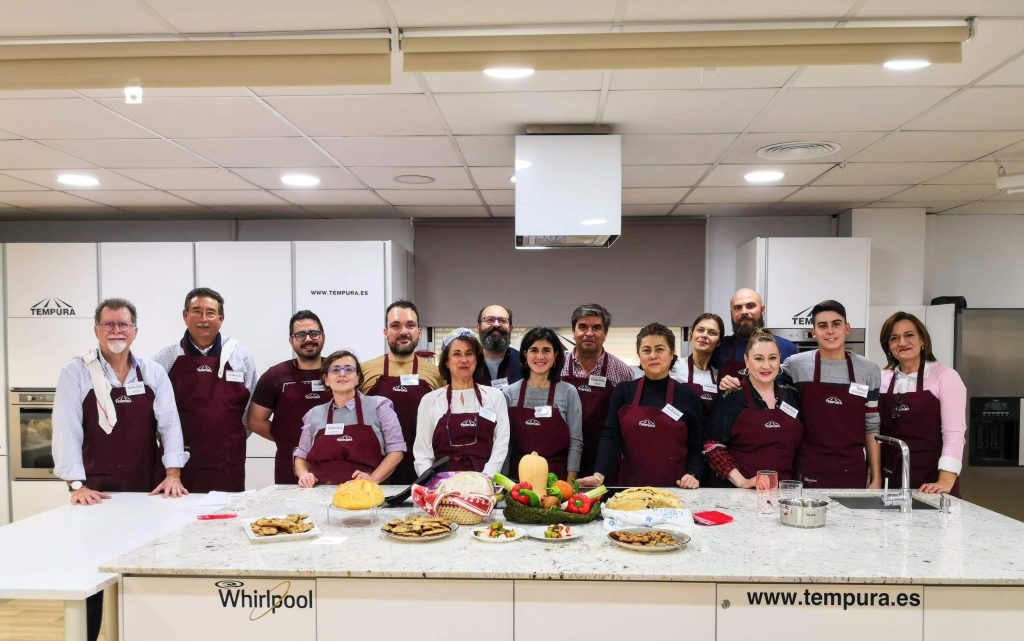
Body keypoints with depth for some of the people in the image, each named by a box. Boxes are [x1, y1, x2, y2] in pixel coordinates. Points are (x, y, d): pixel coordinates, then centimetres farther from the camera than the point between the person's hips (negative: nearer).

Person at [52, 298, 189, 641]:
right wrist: (77, 484, -16)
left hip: (146, 491, 2)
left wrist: (173, 472, -10)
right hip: (96, 493, -2)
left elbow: (168, 423, 1)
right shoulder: (76, 373, -2)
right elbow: (67, 430, -8)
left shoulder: (153, 373, 5)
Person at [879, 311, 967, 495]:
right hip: (891, 478, 3)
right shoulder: (882, 378, 5)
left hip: (931, 482, -3)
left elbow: (954, 432, -12)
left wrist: (945, 481, -22)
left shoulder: (945, 375, -6)